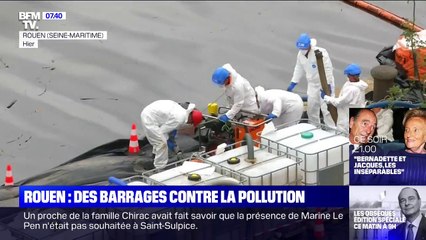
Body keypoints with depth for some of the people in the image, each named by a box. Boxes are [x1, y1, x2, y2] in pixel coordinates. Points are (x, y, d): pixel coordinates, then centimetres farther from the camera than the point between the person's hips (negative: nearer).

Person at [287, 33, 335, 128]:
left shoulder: (320, 52, -22)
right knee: (311, 109, 12)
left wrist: (328, 85, -25)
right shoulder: (300, 54, 0)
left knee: (326, 109, -11)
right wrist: (292, 84, 10)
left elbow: (328, 69, -22)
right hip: (312, 85, 7)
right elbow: (299, 69, 12)